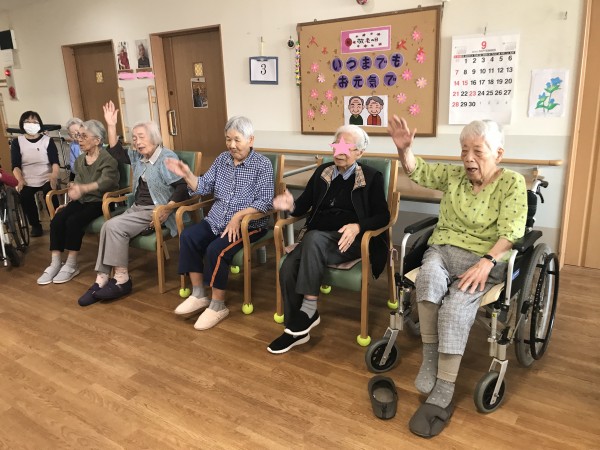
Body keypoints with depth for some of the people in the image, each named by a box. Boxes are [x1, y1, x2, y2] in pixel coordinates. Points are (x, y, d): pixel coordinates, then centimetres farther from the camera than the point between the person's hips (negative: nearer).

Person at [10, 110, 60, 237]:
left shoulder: (48, 140, 8)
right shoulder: (17, 142, 10)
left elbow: (55, 162, -3)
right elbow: (15, 165, 2)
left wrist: (54, 175, -25)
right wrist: (20, 180, -18)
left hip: (47, 179, -1)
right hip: (27, 181, 1)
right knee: (24, 196, -31)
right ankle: (35, 225, -8)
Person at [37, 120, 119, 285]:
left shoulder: (107, 159, -12)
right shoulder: (79, 160, 13)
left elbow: (107, 182, -31)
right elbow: (77, 185, 20)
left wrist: (83, 188, -47)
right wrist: (70, 202, 8)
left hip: (101, 201, -7)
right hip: (82, 201, 7)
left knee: (73, 221, -29)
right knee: (56, 220, -18)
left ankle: (71, 265, -16)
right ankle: (55, 264, -11)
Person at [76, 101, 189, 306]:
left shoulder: (167, 157, -10)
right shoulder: (138, 156, 16)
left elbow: (182, 188, -17)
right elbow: (116, 153, 22)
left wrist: (166, 210, -27)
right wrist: (111, 126, 12)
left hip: (155, 211, -8)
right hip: (137, 208, 8)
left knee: (114, 226, -23)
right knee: (108, 227, -17)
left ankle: (122, 279, -14)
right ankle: (102, 280, -16)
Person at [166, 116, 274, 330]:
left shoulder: (262, 164, -8)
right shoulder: (222, 159, 9)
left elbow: (264, 202, -16)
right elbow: (204, 187, 8)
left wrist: (238, 216, -27)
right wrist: (187, 175, -11)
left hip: (248, 224, -6)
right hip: (217, 220, 6)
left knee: (216, 249, -28)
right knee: (188, 237, -16)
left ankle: (218, 305, -10)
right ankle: (198, 295, -4)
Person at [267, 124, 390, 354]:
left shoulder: (371, 177, 4)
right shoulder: (322, 172, 15)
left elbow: (383, 216, -1)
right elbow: (304, 204, 14)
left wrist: (357, 227, -20)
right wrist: (291, 206, -10)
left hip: (349, 239, -4)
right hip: (316, 238, 4)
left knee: (313, 238, -37)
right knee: (288, 268, -26)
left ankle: (309, 309, -25)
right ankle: (295, 328, -11)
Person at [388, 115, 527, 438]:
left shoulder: (512, 183, -1)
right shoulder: (454, 175, 12)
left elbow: (510, 233, -11)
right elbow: (417, 172, 11)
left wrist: (486, 263, -26)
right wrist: (404, 149, -11)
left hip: (486, 257, -3)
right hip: (443, 248, 4)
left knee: (456, 304, -32)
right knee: (429, 278, -34)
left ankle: (442, 397, -26)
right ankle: (430, 359, -20)